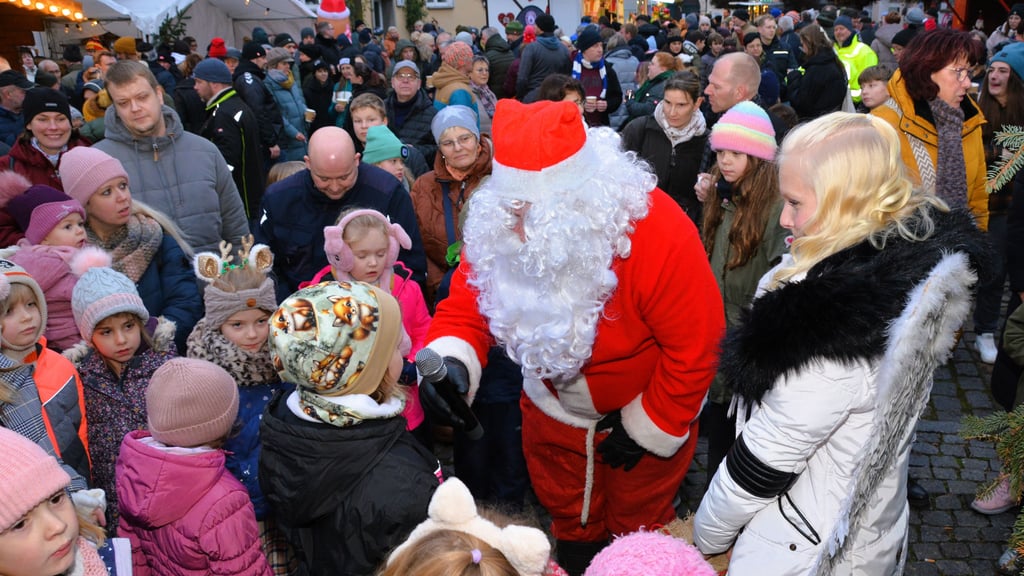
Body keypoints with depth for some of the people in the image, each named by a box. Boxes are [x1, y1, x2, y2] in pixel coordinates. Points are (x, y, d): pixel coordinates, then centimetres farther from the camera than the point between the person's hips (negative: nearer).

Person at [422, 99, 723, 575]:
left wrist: (648, 427, -17)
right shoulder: (497, 227, -23)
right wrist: (449, 360, -38)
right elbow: (465, 304, -15)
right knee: (569, 524, 29)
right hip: (553, 407, 4)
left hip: (644, 410, -4)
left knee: (637, 528, 23)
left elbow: (694, 346, -27)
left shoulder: (657, 233, -36)